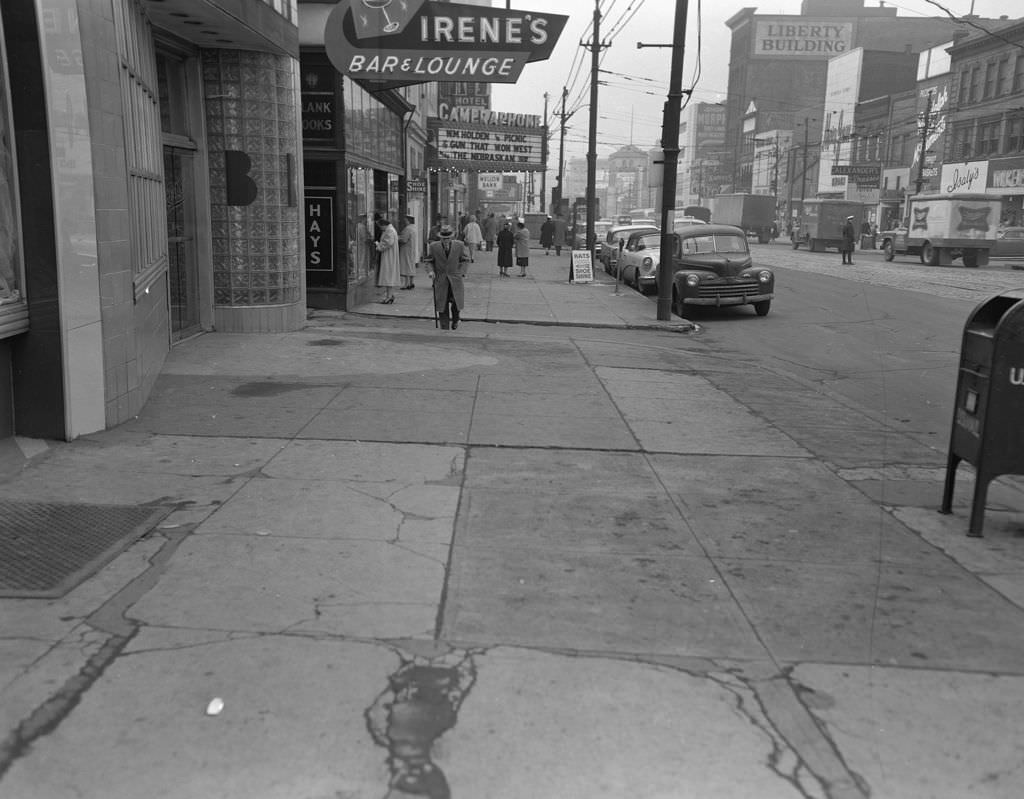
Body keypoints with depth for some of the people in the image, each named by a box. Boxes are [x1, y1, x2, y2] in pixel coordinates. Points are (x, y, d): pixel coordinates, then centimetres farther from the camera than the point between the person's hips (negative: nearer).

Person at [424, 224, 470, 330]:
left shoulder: (459, 245, -1)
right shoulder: (434, 246, -1)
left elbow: (465, 260, 11)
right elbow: (429, 261, 9)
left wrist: (461, 272, -1)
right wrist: (430, 271, -10)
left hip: (455, 280, 0)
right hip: (440, 280, 0)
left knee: (457, 302, -7)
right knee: (442, 306, 1)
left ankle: (455, 320, 25)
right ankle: (444, 329, 11)